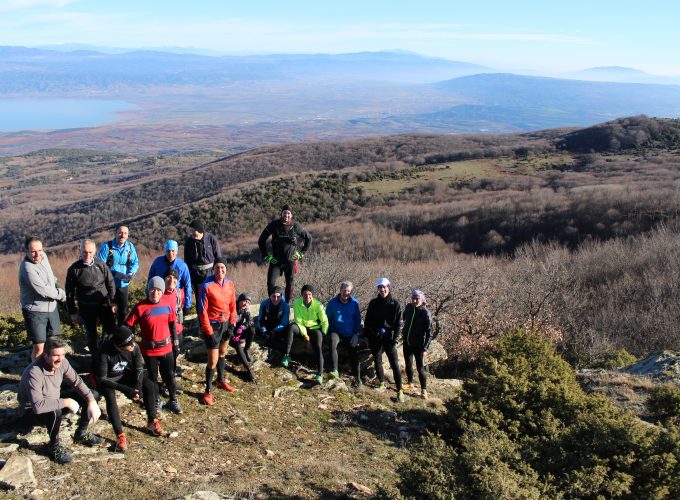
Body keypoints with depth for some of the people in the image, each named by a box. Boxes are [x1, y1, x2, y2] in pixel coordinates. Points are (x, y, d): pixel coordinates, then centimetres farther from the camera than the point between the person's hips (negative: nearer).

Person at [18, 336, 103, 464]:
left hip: (55, 401, 7)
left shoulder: (61, 362, -15)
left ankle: (81, 433, 14)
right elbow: (38, 406, -44)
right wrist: (66, 402, -35)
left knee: (91, 395, -4)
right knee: (55, 412, -39)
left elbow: (77, 382, -5)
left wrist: (92, 402, -17)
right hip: (34, 412, -7)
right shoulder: (34, 373, -36)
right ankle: (54, 446, -12)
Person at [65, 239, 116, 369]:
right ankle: (95, 359, 27)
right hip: (86, 308, -1)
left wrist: (113, 302, 6)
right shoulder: (74, 269, -8)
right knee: (91, 334, 10)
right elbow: (70, 293, -2)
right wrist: (73, 312, -1)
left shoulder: (101, 265, -3)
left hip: (103, 304, 1)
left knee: (111, 329, -2)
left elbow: (110, 284, 7)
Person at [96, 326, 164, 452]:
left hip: (127, 374, 3)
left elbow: (139, 368, -9)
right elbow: (102, 379, -28)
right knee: (110, 397, -32)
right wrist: (126, 389, -37)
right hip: (108, 379, -3)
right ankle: (120, 435, -26)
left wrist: (138, 386, -27)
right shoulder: (105, 352, -34)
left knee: (149, 385, -18)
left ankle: (152, 421, -3)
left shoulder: (134, 347, -23)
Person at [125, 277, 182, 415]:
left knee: (169, 375, 12)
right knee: (153, 376, 14)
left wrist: (174, 340, 13)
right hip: (149, 350, -2)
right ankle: (156, 402, 33)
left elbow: (172, 324, 10)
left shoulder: (167, 306, -4)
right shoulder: (140, 307, -16)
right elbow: (128, 326, -9)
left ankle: (173, 401, 30)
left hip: (166, 348, 2)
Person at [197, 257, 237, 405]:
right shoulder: (207, 286, -19)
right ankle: (208, 391, 11)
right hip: (213, 325, -6)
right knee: (213, 360, -3)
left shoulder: (230, 284, -3)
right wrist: (209, 332, -16)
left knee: (222, 353, 23)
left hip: (226, 323, 6)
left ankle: (221, 380, 42)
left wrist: (232, 323, 5)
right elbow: (203, 311, -17)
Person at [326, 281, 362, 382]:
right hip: (337, 332, -2)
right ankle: (335, 371, -35)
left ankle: (358, 379, 24)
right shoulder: (332, 302, -5)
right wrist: (328, 332, -8)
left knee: (354, 355, 7)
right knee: (333, 344, -34)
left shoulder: (355, 303, -1)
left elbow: (358, 320, 5)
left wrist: (356, 334, -5)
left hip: (350, 334, 2)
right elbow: (327, 319, 3)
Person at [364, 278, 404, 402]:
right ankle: (382, 384, 31)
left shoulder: (395, 304, -4)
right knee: (377, 362, 11)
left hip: (389, 338, -3)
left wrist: (395, 339, -11)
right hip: (375, 338, 3)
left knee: (395, 365, -6)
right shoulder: (373, 303, 2)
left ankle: (399, 391, -2)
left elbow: (398, 323, -3)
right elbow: (367, 320, 7)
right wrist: (366, 336, 1)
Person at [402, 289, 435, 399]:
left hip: (418, 345, -5)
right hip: (407, 342, 5)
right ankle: (410, 383, 37)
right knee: (408, 364, 17)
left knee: (420, 367, -2)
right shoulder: (408, 307, -4)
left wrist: (425, 348, -21)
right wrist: (403, 334, 16)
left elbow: (429, 333, -16)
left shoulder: (425, 313, -17)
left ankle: (424, 390, 9)